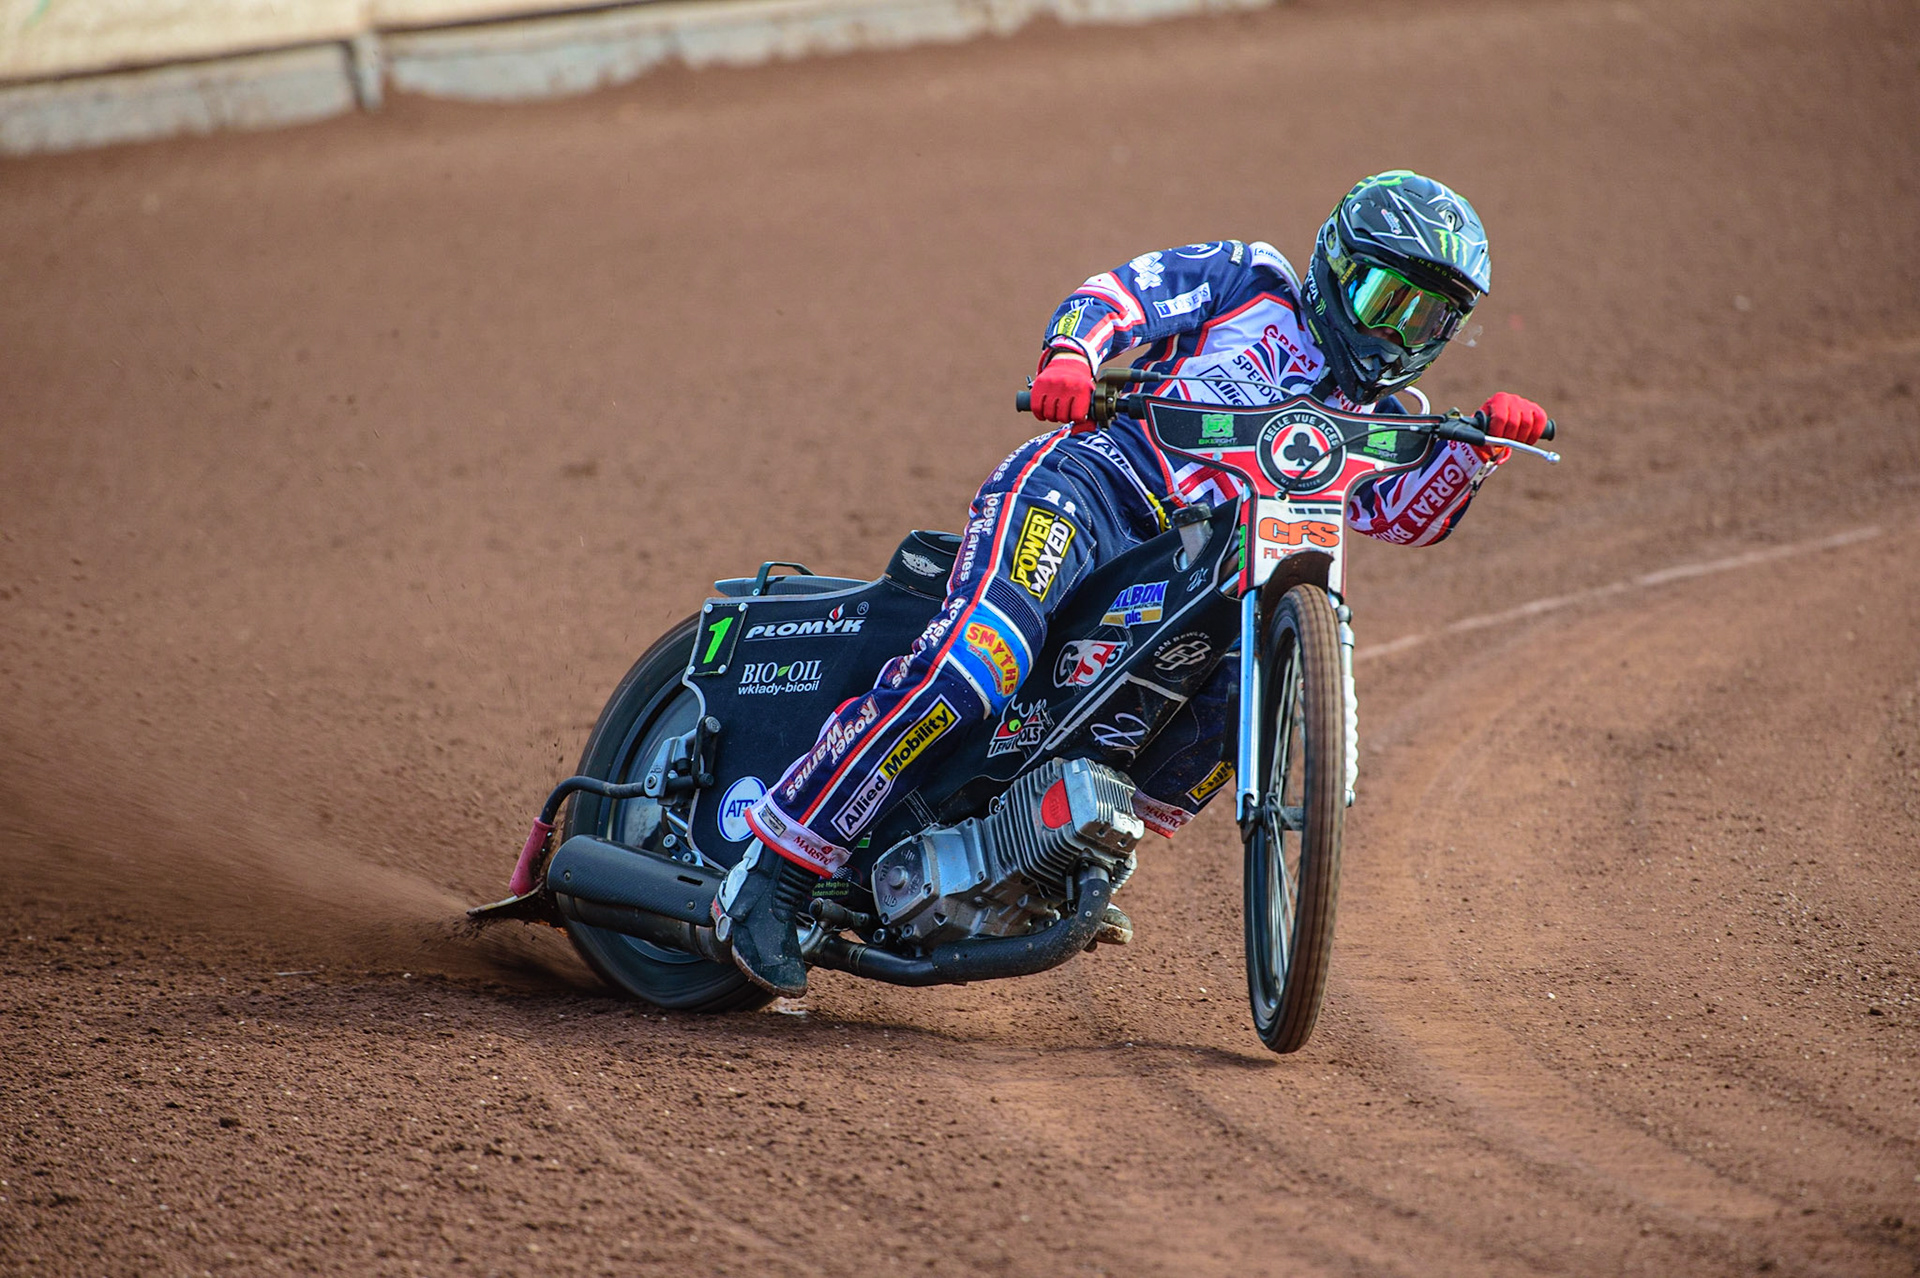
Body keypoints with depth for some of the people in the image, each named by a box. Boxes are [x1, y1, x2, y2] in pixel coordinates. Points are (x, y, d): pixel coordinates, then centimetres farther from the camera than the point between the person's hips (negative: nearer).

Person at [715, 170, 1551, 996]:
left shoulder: (1370, 420, 27)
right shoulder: (1250, 283, 14)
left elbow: (1413, 515, 10)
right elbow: (1116, 294, 1)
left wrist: (1482, 442, -8)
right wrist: (1069, 356, -21)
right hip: (1085, 488, -6)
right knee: (981, 655, -30)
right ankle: (777, 866, -28)